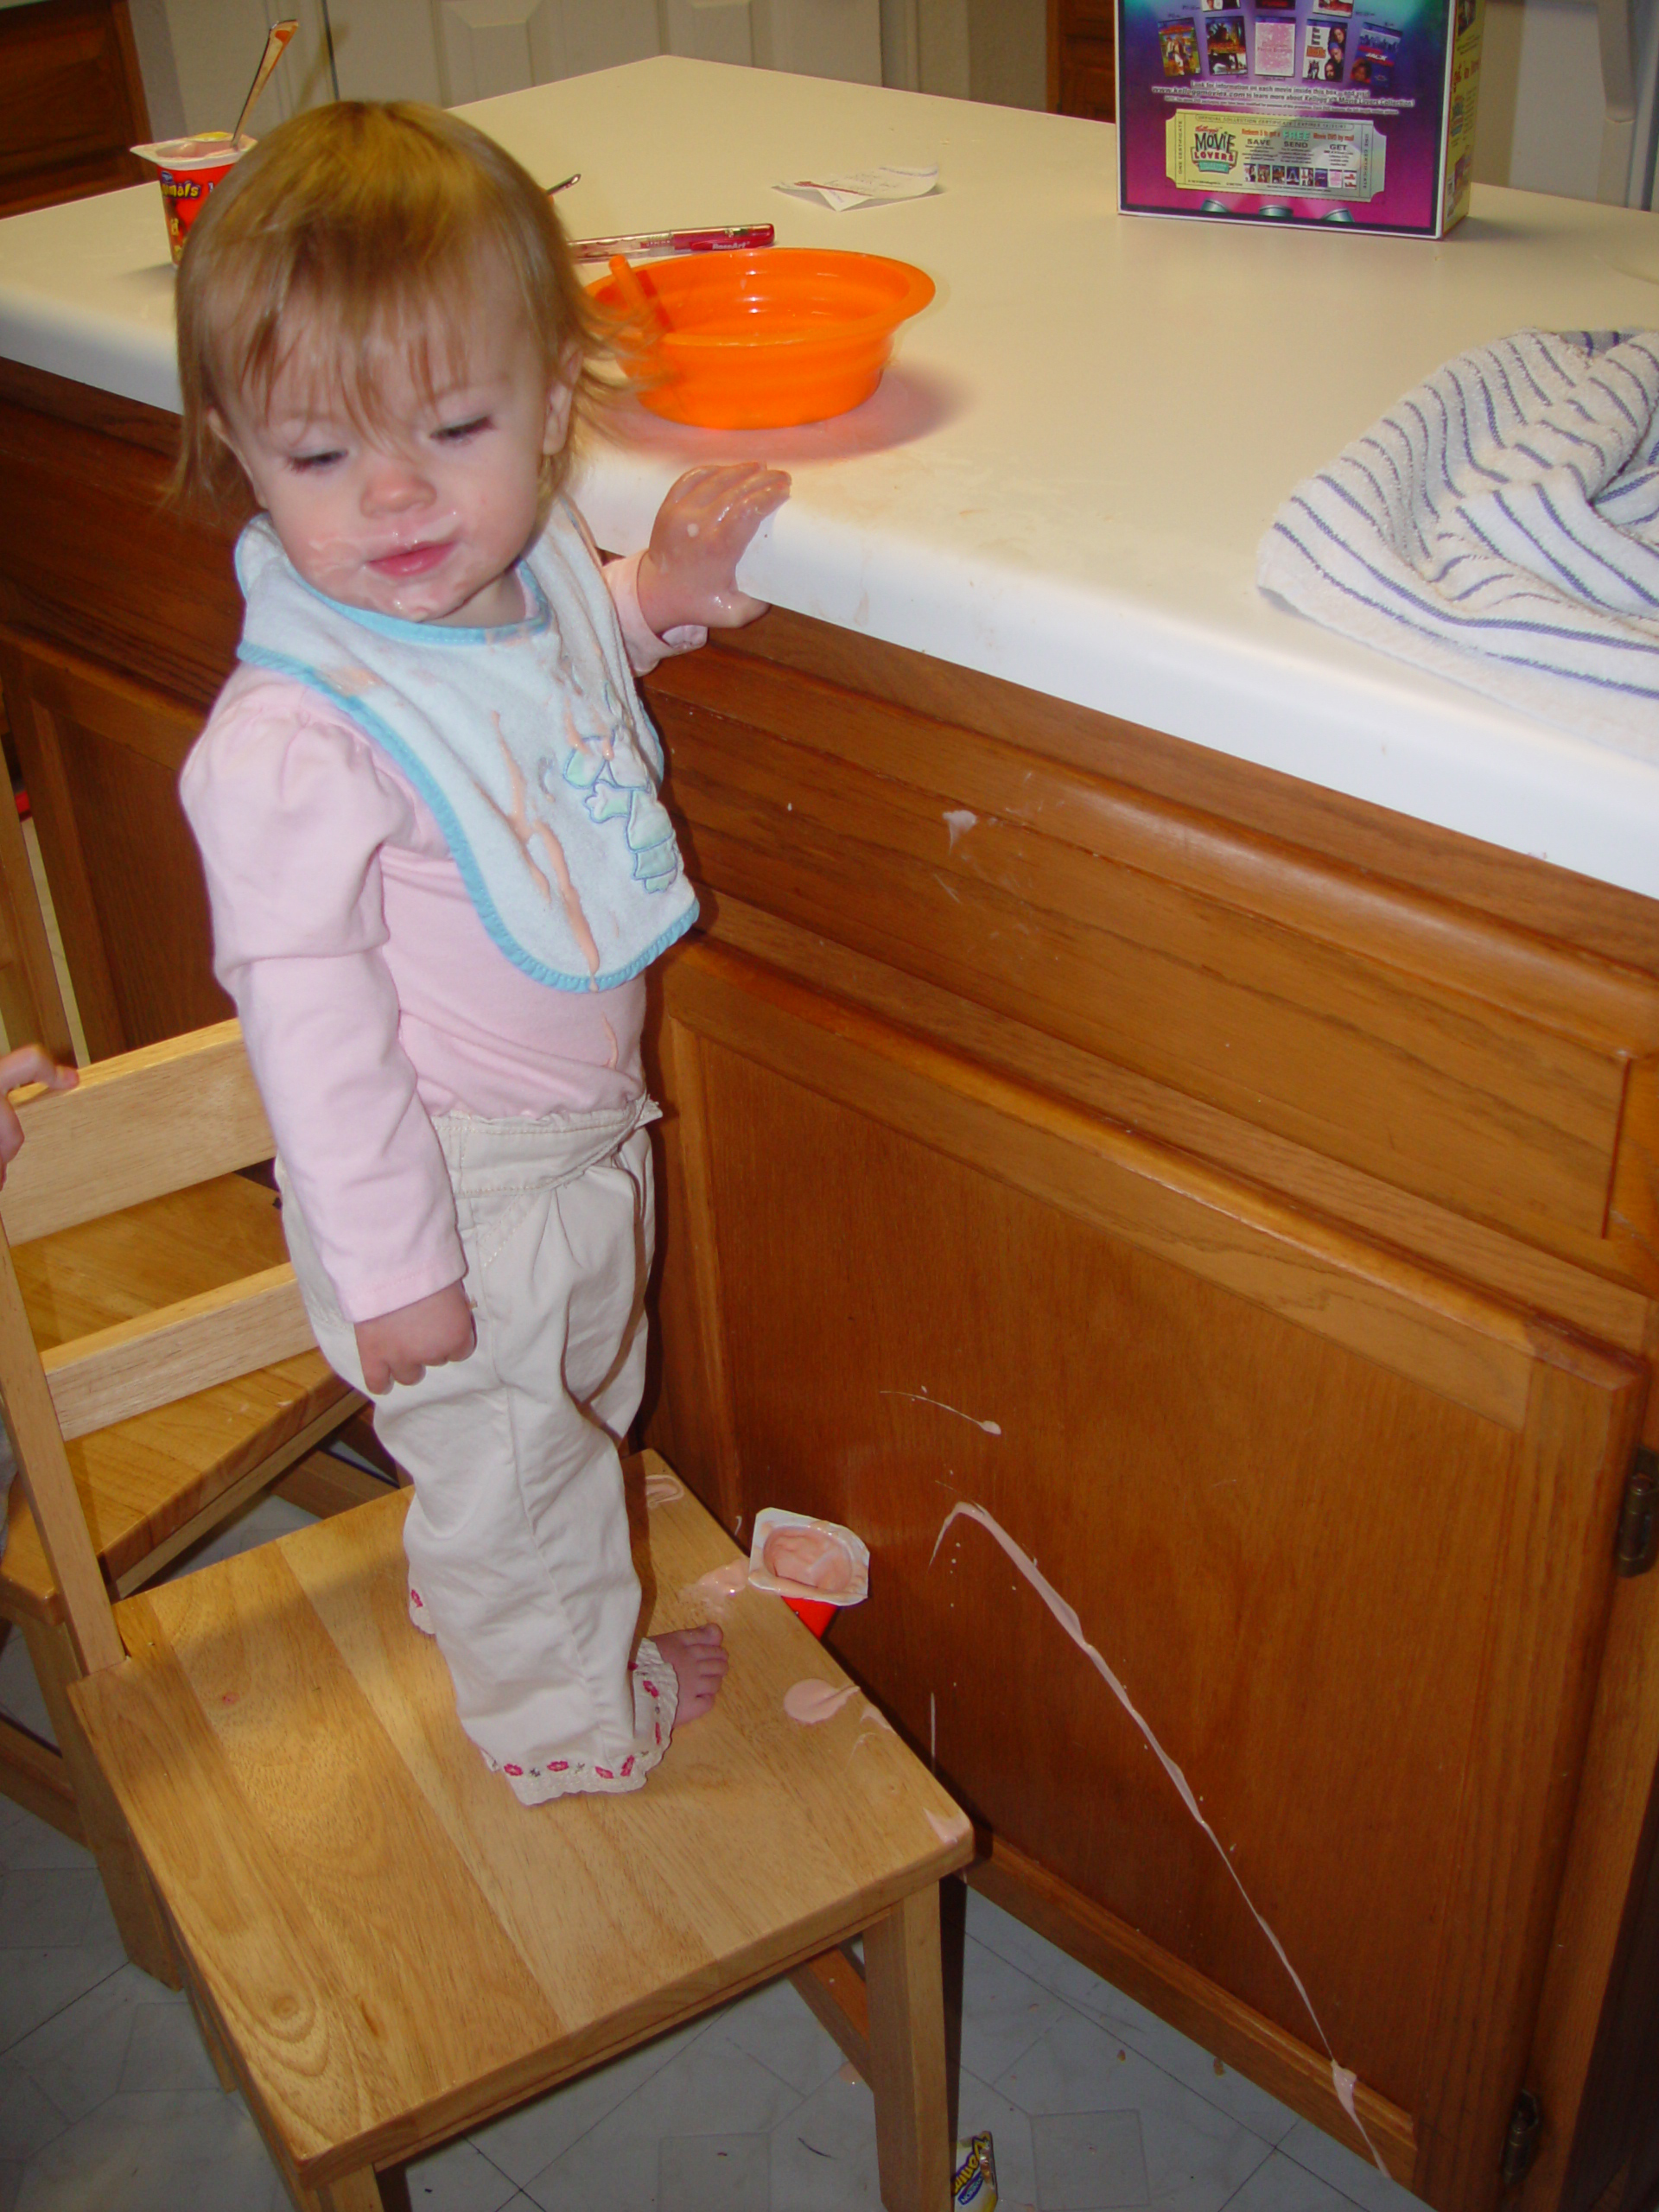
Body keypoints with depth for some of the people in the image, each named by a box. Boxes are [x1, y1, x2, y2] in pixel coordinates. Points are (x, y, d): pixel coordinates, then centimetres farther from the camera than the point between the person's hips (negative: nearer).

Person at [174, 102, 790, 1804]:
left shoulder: (533, 568, -9)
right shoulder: (295, 737, -33)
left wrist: (658, 596, -5)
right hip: (458, 1182, -8)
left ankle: (478, 1593, 59)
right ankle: (564, 1707, 43)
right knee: (503, 1453, 15)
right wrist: (389, 1261, -21)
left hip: (581, 1120, 9)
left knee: (580, 1406, 30)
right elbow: (308, 1010, -27)